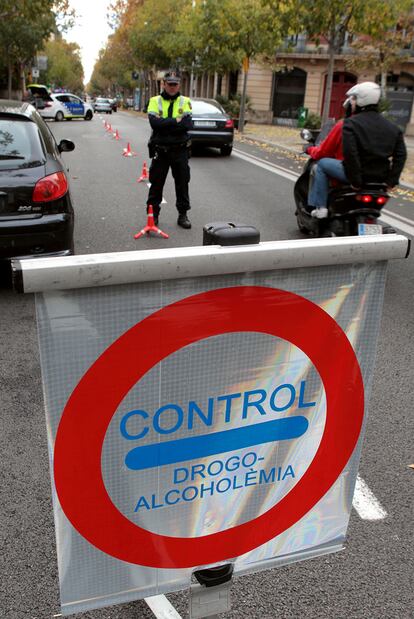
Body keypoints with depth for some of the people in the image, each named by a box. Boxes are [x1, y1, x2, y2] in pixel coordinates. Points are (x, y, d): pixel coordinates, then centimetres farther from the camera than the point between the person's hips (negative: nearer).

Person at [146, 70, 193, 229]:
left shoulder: (185, 102, 4)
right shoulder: (155, 101, 2)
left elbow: (187, 124, -12)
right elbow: (154, 123, -15)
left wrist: (165, 124, -15)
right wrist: (176, 121, -15)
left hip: (180, 150, 1)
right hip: (160, 150, -1)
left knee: (182, 183, 7)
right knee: (156, 183, 6)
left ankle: (183, 214, 18)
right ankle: (153, 214, 17)